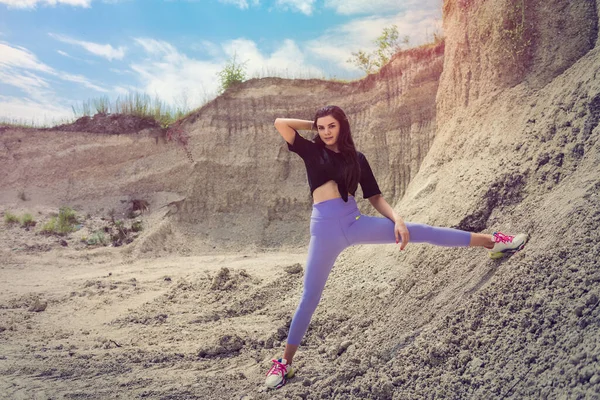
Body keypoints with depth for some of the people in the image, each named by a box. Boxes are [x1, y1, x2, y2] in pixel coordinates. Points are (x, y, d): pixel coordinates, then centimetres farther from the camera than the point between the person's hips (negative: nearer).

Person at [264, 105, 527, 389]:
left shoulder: (356, 158, 11)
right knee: (310, 297, 2)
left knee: (421, 232, -2)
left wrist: (397, 220, -5)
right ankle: (285, 362, 16)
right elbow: (280, 124, -2)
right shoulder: (311, 152, 7)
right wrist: (313, 125, 9)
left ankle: (492, 241, 9)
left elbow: (374, 197, 10)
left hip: (354, 222, 2)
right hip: (324, 229, -1)